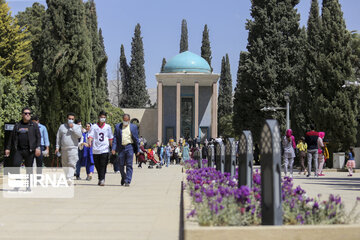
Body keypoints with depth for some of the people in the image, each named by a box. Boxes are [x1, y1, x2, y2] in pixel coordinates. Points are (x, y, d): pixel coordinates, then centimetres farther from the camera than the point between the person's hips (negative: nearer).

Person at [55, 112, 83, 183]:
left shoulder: (77, 127, 7)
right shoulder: (62, 126, 13)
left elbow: (79, 135, -10)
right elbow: (58, 137, 15)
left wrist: (73, 127, -13)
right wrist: (57, 147, 8)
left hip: (73, 149, -3)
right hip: (63, 149, 3)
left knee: (71, 164, -17)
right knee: (65, 164, 8)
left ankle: (70, 178, -26)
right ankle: (66, 178, 18)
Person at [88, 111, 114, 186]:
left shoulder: (108, 127, 9)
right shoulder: (94, 127, 6)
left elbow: (110, 138, 13)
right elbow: (91, 135, -5)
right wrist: (90, 142, -25)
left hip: (105, 149, -1)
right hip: (95, 149, 1)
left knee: (103, 166, -11)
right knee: (97, 166, 8)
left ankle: (102, 180, -13)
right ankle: (100, 179, 24)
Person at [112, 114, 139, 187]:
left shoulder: (133, 127, 6)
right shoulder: (118, 126, 9)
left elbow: (136, 139, 7)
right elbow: (115, 138, 5)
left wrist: (137, 150, 4)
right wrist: (114, 148, -5)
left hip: (129, 147, -2)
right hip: (121, 148, 2)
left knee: (129, 165, -5)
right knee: (121, 165, 6)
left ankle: (127, 181, -4)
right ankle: (123, 177, 30)